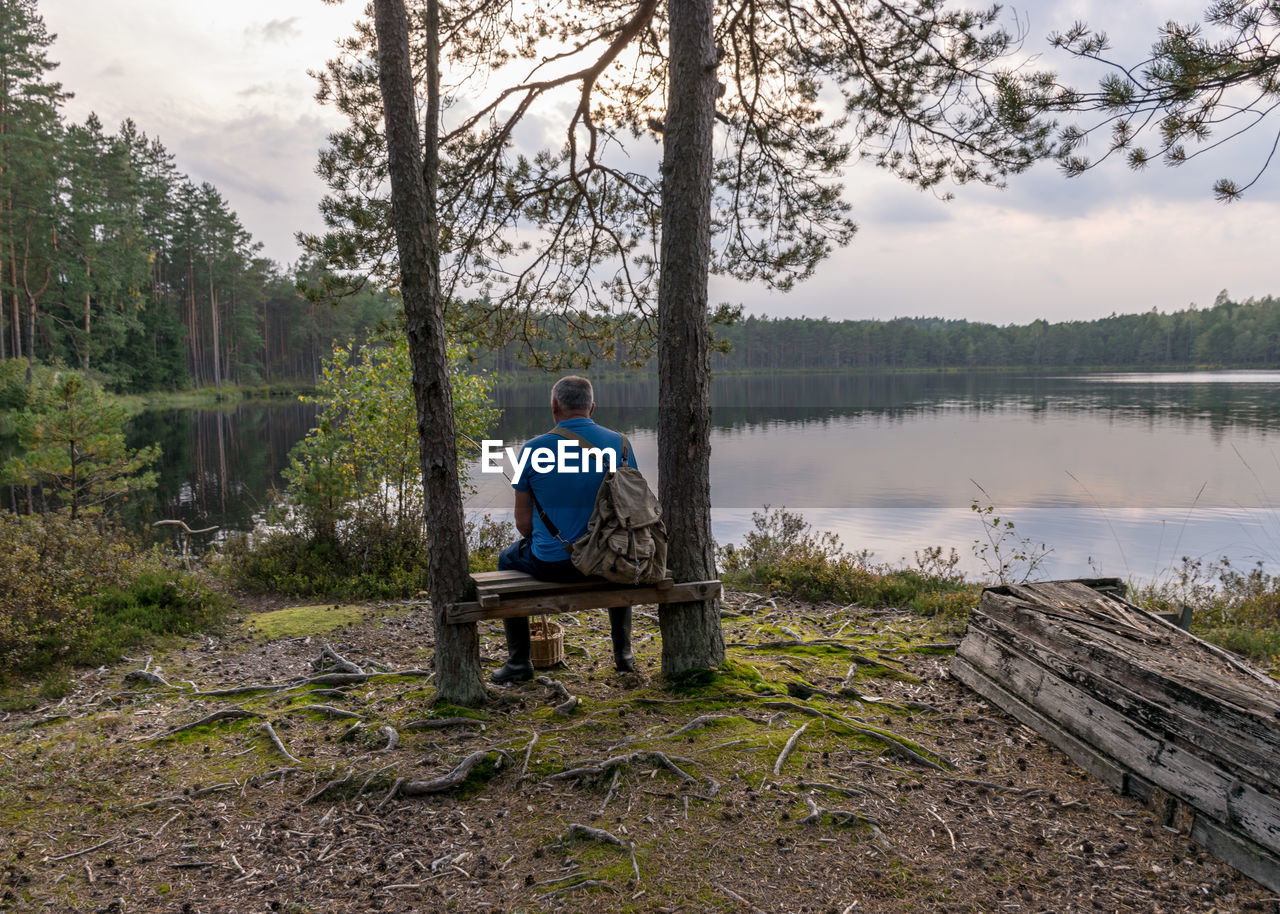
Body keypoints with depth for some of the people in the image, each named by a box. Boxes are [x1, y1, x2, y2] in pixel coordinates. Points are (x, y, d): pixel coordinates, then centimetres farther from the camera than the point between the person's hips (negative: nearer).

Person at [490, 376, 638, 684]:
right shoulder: (619, 444, -4)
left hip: (552, 564, -2)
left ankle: (519, 661, 31)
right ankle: (623, 653, 41)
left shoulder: (533, 449, -10)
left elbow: (523, 523, -4)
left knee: (507, 559, 31)